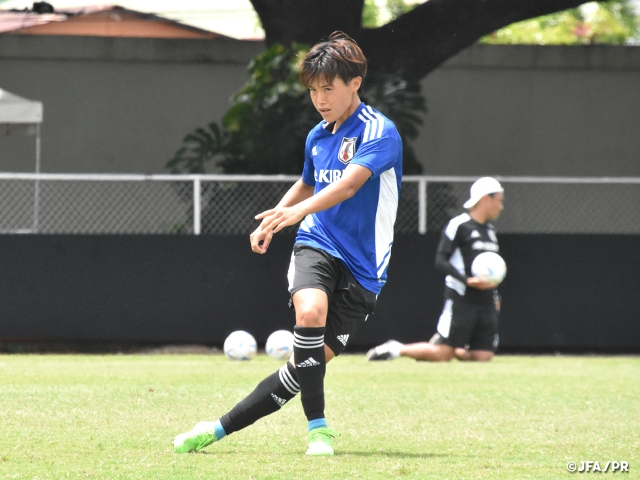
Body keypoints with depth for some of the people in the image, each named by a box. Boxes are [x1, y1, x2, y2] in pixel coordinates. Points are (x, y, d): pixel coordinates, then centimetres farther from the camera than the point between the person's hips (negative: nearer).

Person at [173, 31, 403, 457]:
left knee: (308, 365, -8)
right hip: (317, 245, 4)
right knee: (310, 310, -30)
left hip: (362, 267, -4)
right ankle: (318, 427, -20)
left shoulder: (380, 132, -11)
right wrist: (272, 222, 18)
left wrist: (298, 211, -44)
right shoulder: (317, 137, 12)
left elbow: (349, 184, -29)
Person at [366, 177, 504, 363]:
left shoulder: (490, 230, 17)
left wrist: (495, 296, 21)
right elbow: (440, 261, -15)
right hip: (461, 299, -7)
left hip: (486, 305, 7)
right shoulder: (459, 225, -9)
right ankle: (397, 349, 8)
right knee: (443, 355, -12)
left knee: (483, 357, -5)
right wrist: (467, 280, -25)